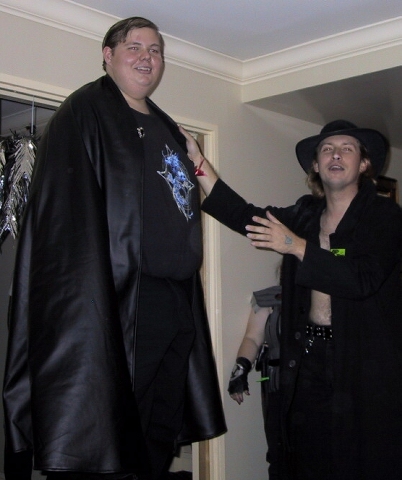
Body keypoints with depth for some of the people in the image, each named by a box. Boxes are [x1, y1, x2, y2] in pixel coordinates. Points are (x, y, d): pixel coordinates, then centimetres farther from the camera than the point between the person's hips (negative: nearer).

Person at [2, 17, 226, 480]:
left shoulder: (167, 130, 20)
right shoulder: (85, 112, -4)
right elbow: (66, 214, -15)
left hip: (174, 303, 8)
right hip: (115, 301, -8)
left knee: (158, 441, 14)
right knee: (99, 440, -1)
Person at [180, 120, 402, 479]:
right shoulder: (304, 215, 10)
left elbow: (364, 278, -19)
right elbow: (243, 215, 1)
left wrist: (296, 246, -20)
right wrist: (197, 161, -4)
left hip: (366, 364, -4)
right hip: (308, 359, 4)